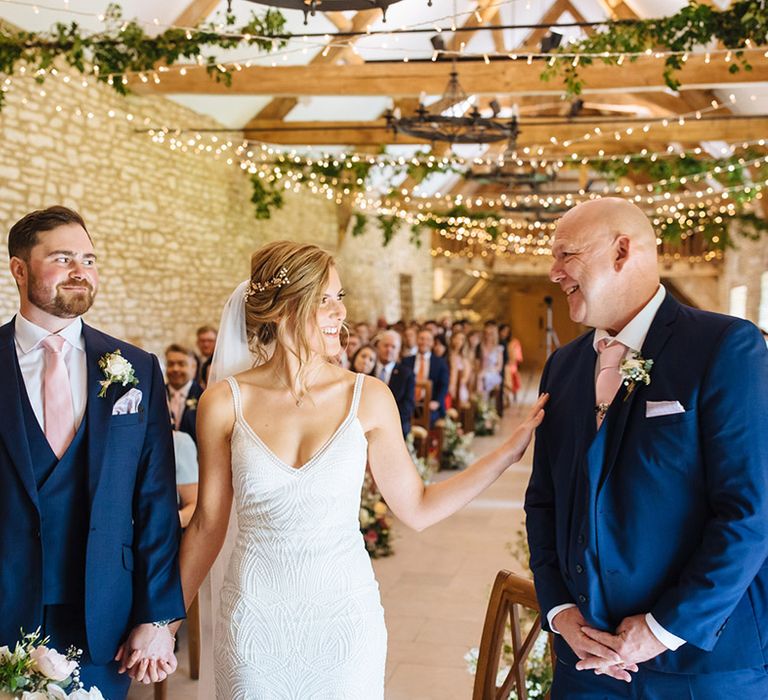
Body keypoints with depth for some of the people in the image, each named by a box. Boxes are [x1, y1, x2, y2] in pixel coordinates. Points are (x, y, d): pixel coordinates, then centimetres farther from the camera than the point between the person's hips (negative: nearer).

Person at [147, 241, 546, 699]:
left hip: (345, 612, 1)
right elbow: (208, 525, 2)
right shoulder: (225, 403, -6)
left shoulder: (367, 397, -5)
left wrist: (510, 451, -6)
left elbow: (418, 509, -1)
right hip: (256, 621, 0)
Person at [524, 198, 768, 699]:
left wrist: (666, 629, -15)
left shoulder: (726, 347, -12)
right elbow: (544, 501, 10)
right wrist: (559, 609, -2)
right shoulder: (563, 366, 7)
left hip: (706, 659, -5)